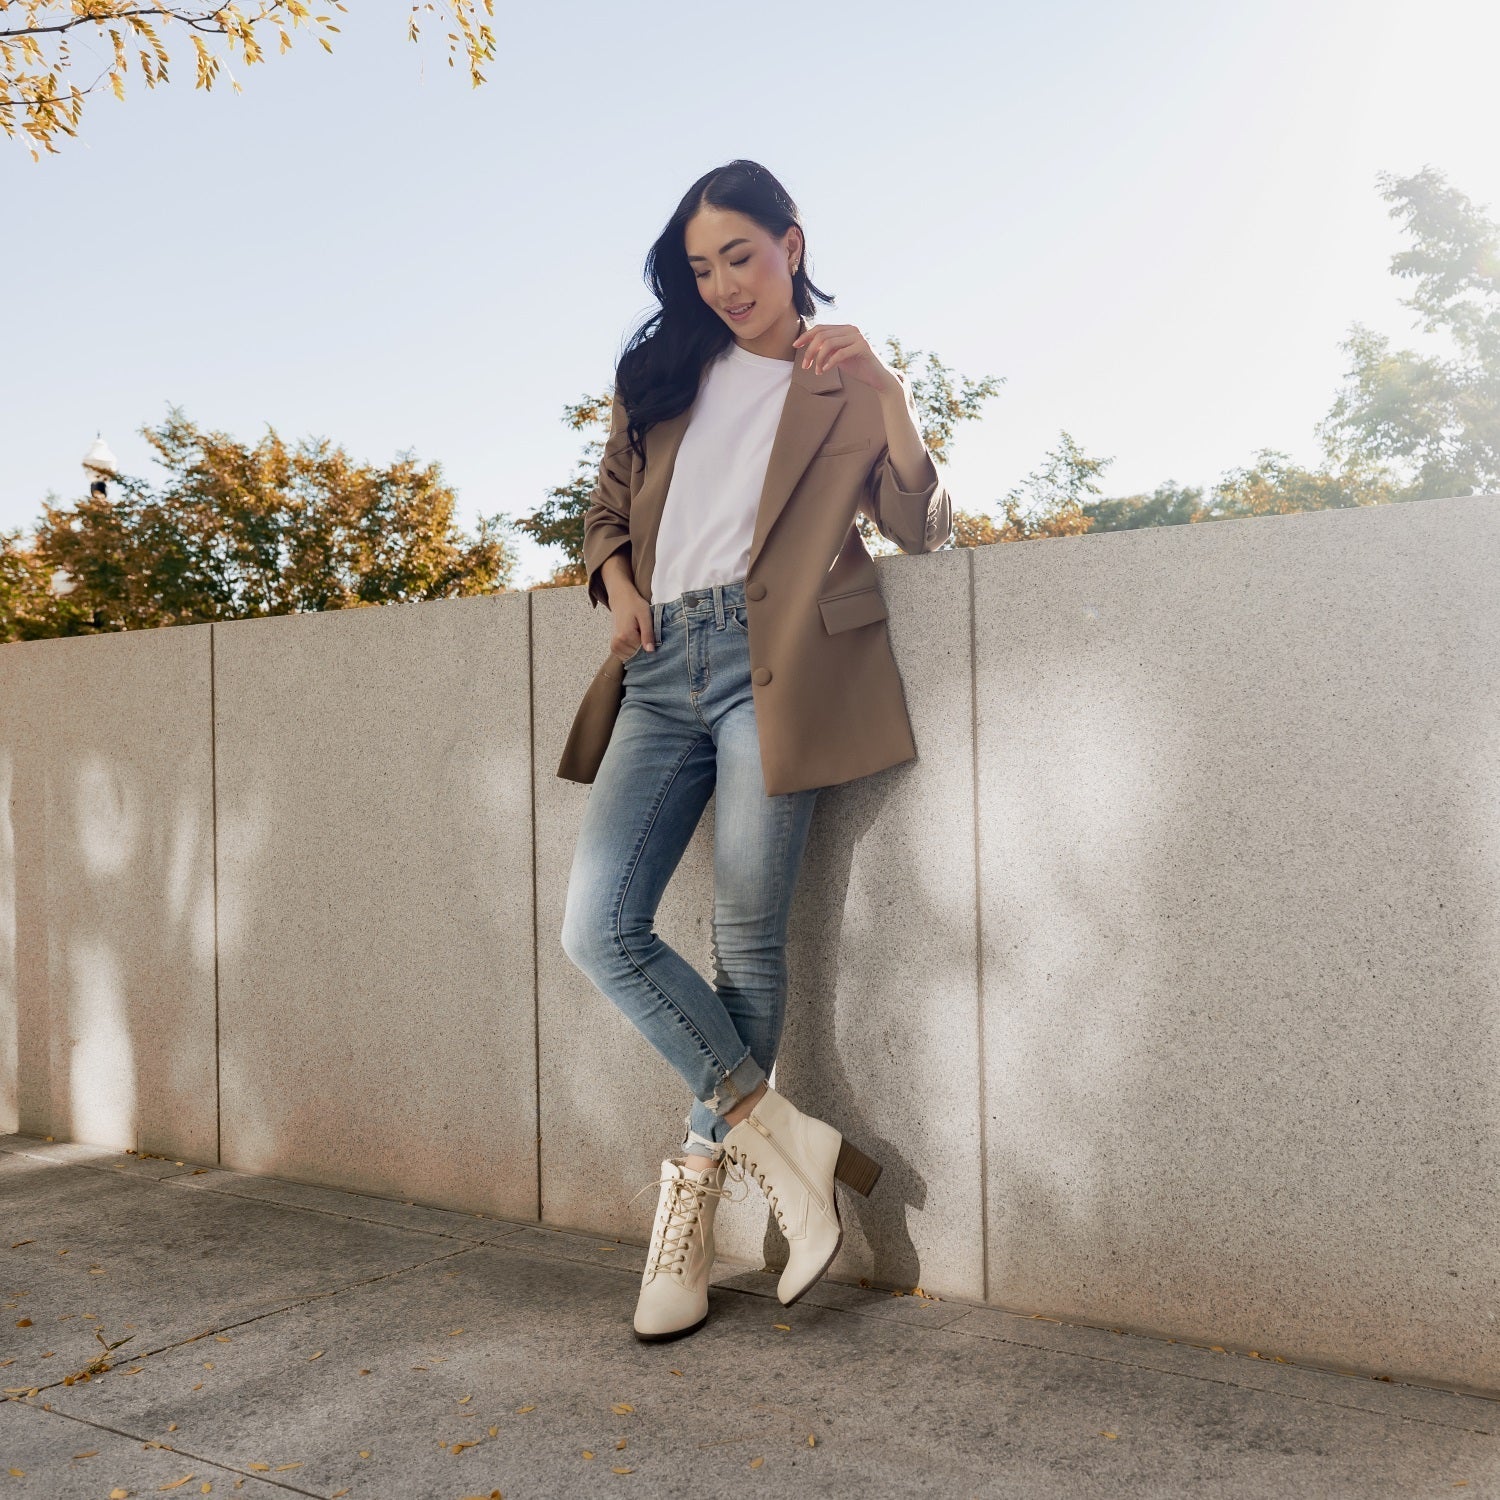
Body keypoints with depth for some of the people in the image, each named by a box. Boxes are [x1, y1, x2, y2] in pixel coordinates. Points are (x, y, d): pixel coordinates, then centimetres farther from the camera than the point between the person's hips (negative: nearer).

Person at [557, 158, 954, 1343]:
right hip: (662, 667, 5)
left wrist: (885, 389, -10)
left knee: (747, 943, -5)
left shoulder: (845, 385, 13)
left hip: (770, 660, -4)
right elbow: (608, 505, 30)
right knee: (599, 927, -10)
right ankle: (785, 1136, -2)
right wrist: (618, 580, 9)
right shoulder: (664, 373, 24)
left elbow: (923, 527, 3)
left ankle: (695, 1199, 9)